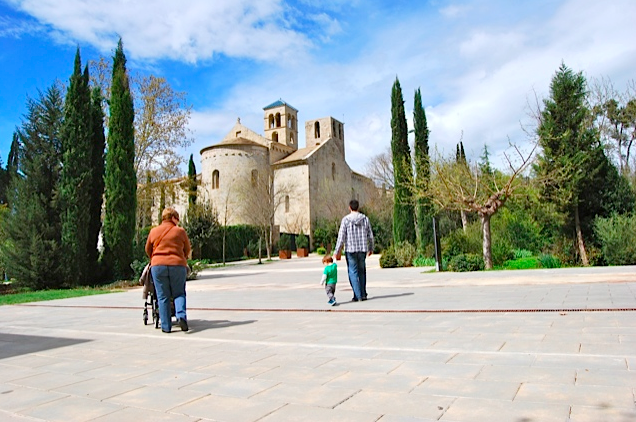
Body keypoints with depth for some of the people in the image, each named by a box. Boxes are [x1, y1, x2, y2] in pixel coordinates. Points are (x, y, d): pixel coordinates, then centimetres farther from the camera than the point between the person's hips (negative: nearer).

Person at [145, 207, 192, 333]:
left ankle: (166, 326, 5)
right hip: (178, 266, -1)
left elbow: (148, 250, 19)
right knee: (179, 293, 10)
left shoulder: (154, 231, 10)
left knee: (163, 297, 6)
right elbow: (187, 250, 12)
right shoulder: (180, 231, 4)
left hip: (158, 266, 1)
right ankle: (181, 316, -13)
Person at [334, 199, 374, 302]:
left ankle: (358, 295, -1)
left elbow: (341, 236, -8)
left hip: (350, 249, -3)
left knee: (353, 272, 3)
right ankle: (363, 294, 18)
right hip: (362, 249, 3)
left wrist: (337, 251, -3)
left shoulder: (346, 219, -6)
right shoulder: (365, 219, 3)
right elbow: (370, 236, 7)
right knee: (361, 271, 15)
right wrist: (371, 248, 21)